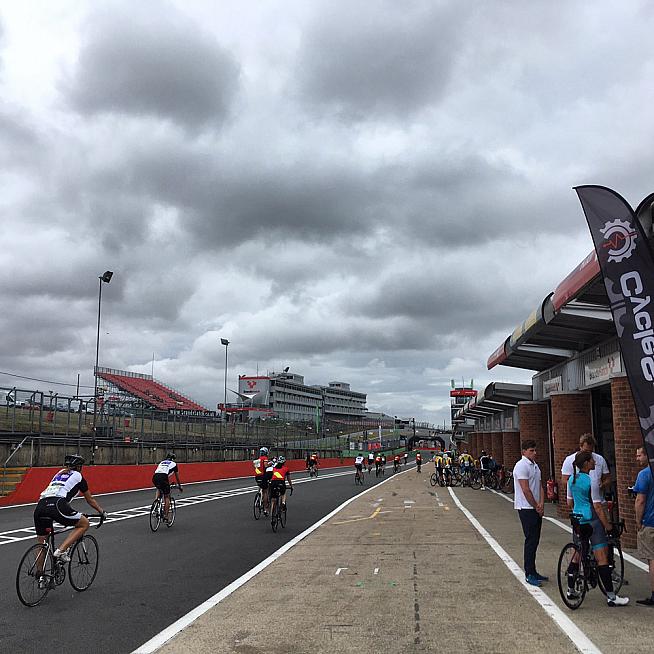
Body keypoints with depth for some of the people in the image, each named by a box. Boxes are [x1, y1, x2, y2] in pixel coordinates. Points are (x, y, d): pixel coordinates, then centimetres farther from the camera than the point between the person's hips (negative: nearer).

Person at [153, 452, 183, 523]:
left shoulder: (161, 462, 35)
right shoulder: (174, 464, 24)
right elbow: (177, 477, 33)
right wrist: (180, 486, 47)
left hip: (155, 477, 4)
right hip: (163, 478, -4)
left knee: (159, 489, 37)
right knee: (167, 497, 11)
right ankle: (165, 516, 7)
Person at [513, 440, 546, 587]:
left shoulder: (535, 465, 15)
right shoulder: (521, 466, -14)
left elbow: (540, 486, 12)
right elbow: (526, 490, -18)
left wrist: (541, 504, -3)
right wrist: (536, 506, -10)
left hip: (536, 509, 9)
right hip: (526, 508, -9)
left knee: (535, 541, 12)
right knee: (531, 540, -7)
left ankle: (532, 571, 21)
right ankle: (529, 574, -2)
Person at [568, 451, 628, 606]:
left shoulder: (572, 479, 7)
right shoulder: (591, 481, -15)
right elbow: (597, 507, -15)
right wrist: (607, 525, -7)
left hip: (577, 519, 8)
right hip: (592, 520, -8)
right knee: (602, 558, -5)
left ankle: (570, 590, 24)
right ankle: (611, 597, -3)